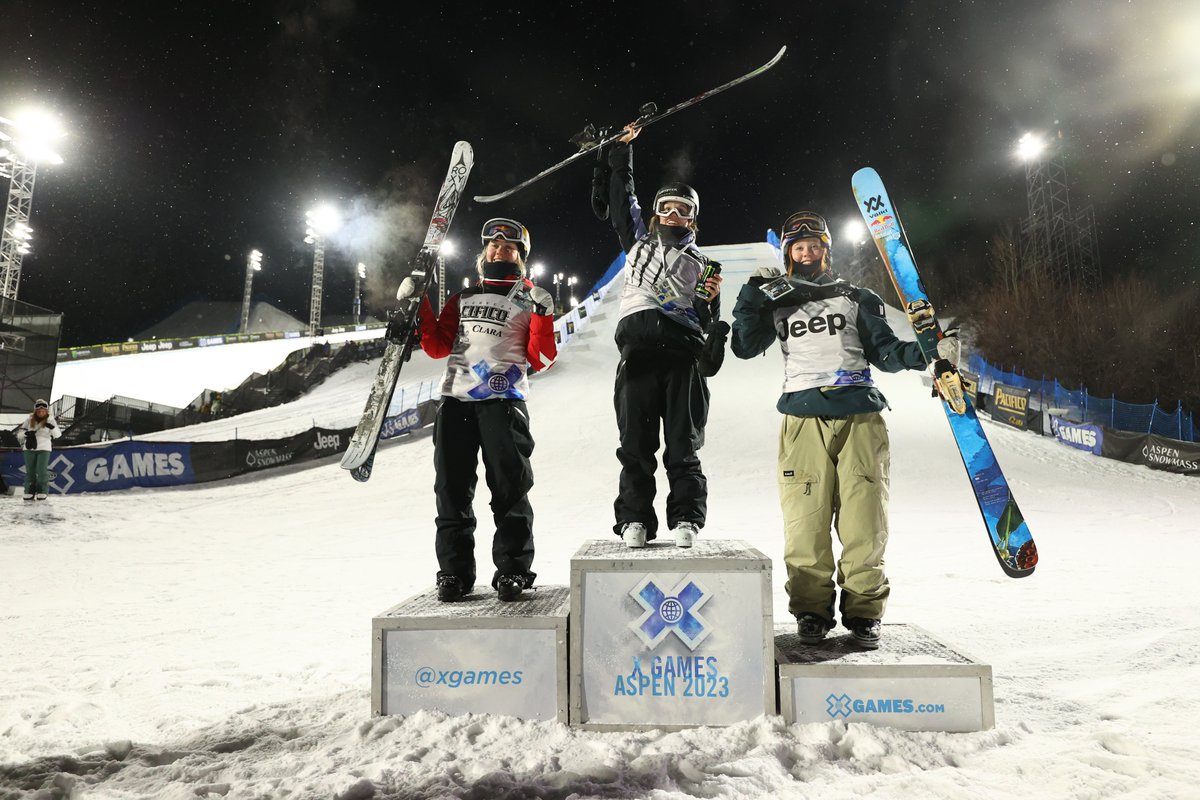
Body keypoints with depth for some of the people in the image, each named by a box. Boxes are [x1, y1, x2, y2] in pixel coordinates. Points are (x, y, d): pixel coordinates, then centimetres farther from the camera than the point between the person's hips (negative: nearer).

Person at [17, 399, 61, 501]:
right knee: (29, 471, 7)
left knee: (42, 471, -5)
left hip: (44, 449, -3)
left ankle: (42, 492, 4)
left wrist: (52, 427, -29)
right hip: (30, 448, 3)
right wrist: (26, 433, -10)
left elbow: (57, 435, -8)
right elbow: (21, 430, 13)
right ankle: (29, 492, 15)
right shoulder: (30, 420, 4)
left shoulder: (50, 420, -1)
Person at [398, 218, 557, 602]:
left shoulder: (529, 298, 12)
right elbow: (439, 346, 19)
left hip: (503, 400, -4)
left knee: (509, 486, -6)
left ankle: (513, 569, 3)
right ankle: (454, 571, 11)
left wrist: (542, 318, -10)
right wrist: (418, 309, 11)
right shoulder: (463, 298, 23)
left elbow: (539, 360, 3)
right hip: (456, 398, 4)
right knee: (451, 487, 3)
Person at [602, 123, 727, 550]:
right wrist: (622, 150, 26)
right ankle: (635, 520, 2)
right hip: (638, 349, 1)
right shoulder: (638, 241, 25)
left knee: (683, 446, -3)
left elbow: (708, 323, 17)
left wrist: (710, 300, -3)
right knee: (635, 443, -3)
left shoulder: (702, 264, 22)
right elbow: (621, 197, 27)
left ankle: (686, 521, 2)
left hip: (683, 354, 0)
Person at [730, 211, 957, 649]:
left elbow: (884, 351, 13)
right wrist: (752, 293, 2)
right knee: (806, 520, -5)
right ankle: (812, 610, 8)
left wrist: (921, 353, -6)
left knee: (864, 519, -3)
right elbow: (744, 347, 6)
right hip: (804, 420, 0)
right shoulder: (777, 304, 18)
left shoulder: (856, 299, 17)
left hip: (860, 417, 0)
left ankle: (864, 611, 9)